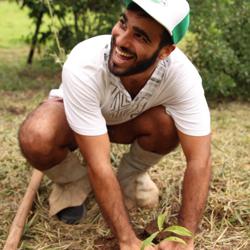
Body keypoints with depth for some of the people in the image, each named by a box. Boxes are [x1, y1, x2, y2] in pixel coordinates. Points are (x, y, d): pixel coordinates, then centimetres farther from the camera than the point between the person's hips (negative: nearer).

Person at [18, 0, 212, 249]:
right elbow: (98, 165, -38)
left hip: (127, 120, 2)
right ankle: (73, 182, 0)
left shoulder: (181, 74, -33)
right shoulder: (83, 66, -39)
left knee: (169, 124, -30)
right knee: (35, 138, -34)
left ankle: (130, 177, 2)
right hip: (72, 112, -2)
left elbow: (199, 159, -30)